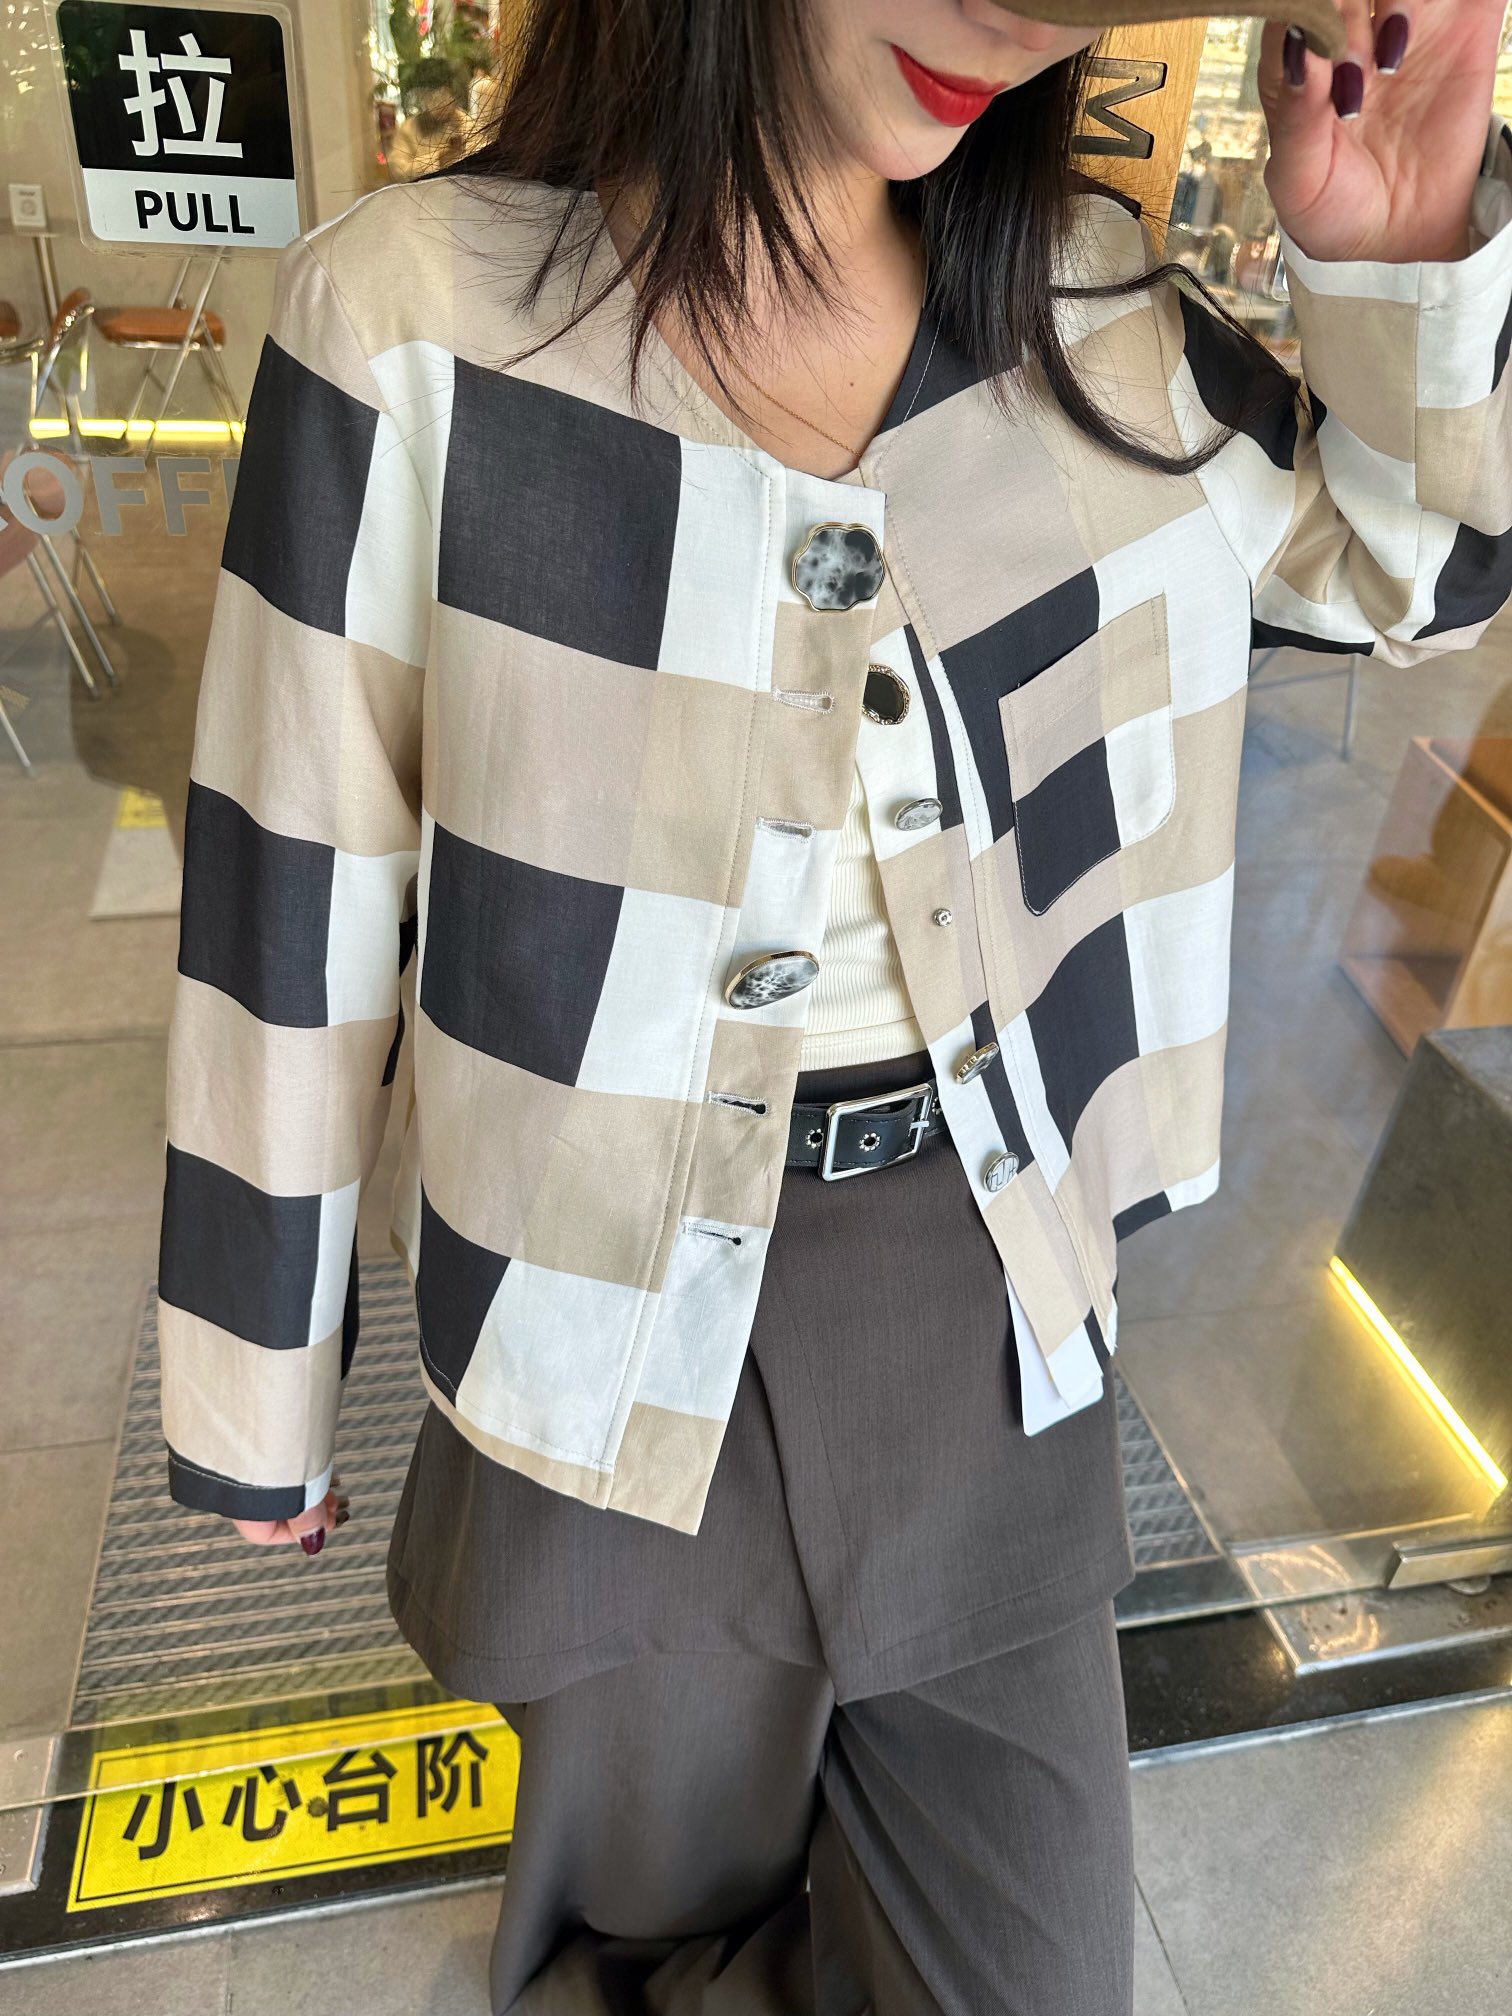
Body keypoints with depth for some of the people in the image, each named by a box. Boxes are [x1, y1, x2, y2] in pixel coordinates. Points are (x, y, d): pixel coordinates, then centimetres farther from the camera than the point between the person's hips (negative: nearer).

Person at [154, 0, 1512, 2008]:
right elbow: (293, 886, -8)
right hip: (618, 1313, -2)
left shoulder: (1086, 308, 0)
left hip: (984, 1286, 4)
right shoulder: (419, 312, -12)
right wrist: (261, 1378, 1)